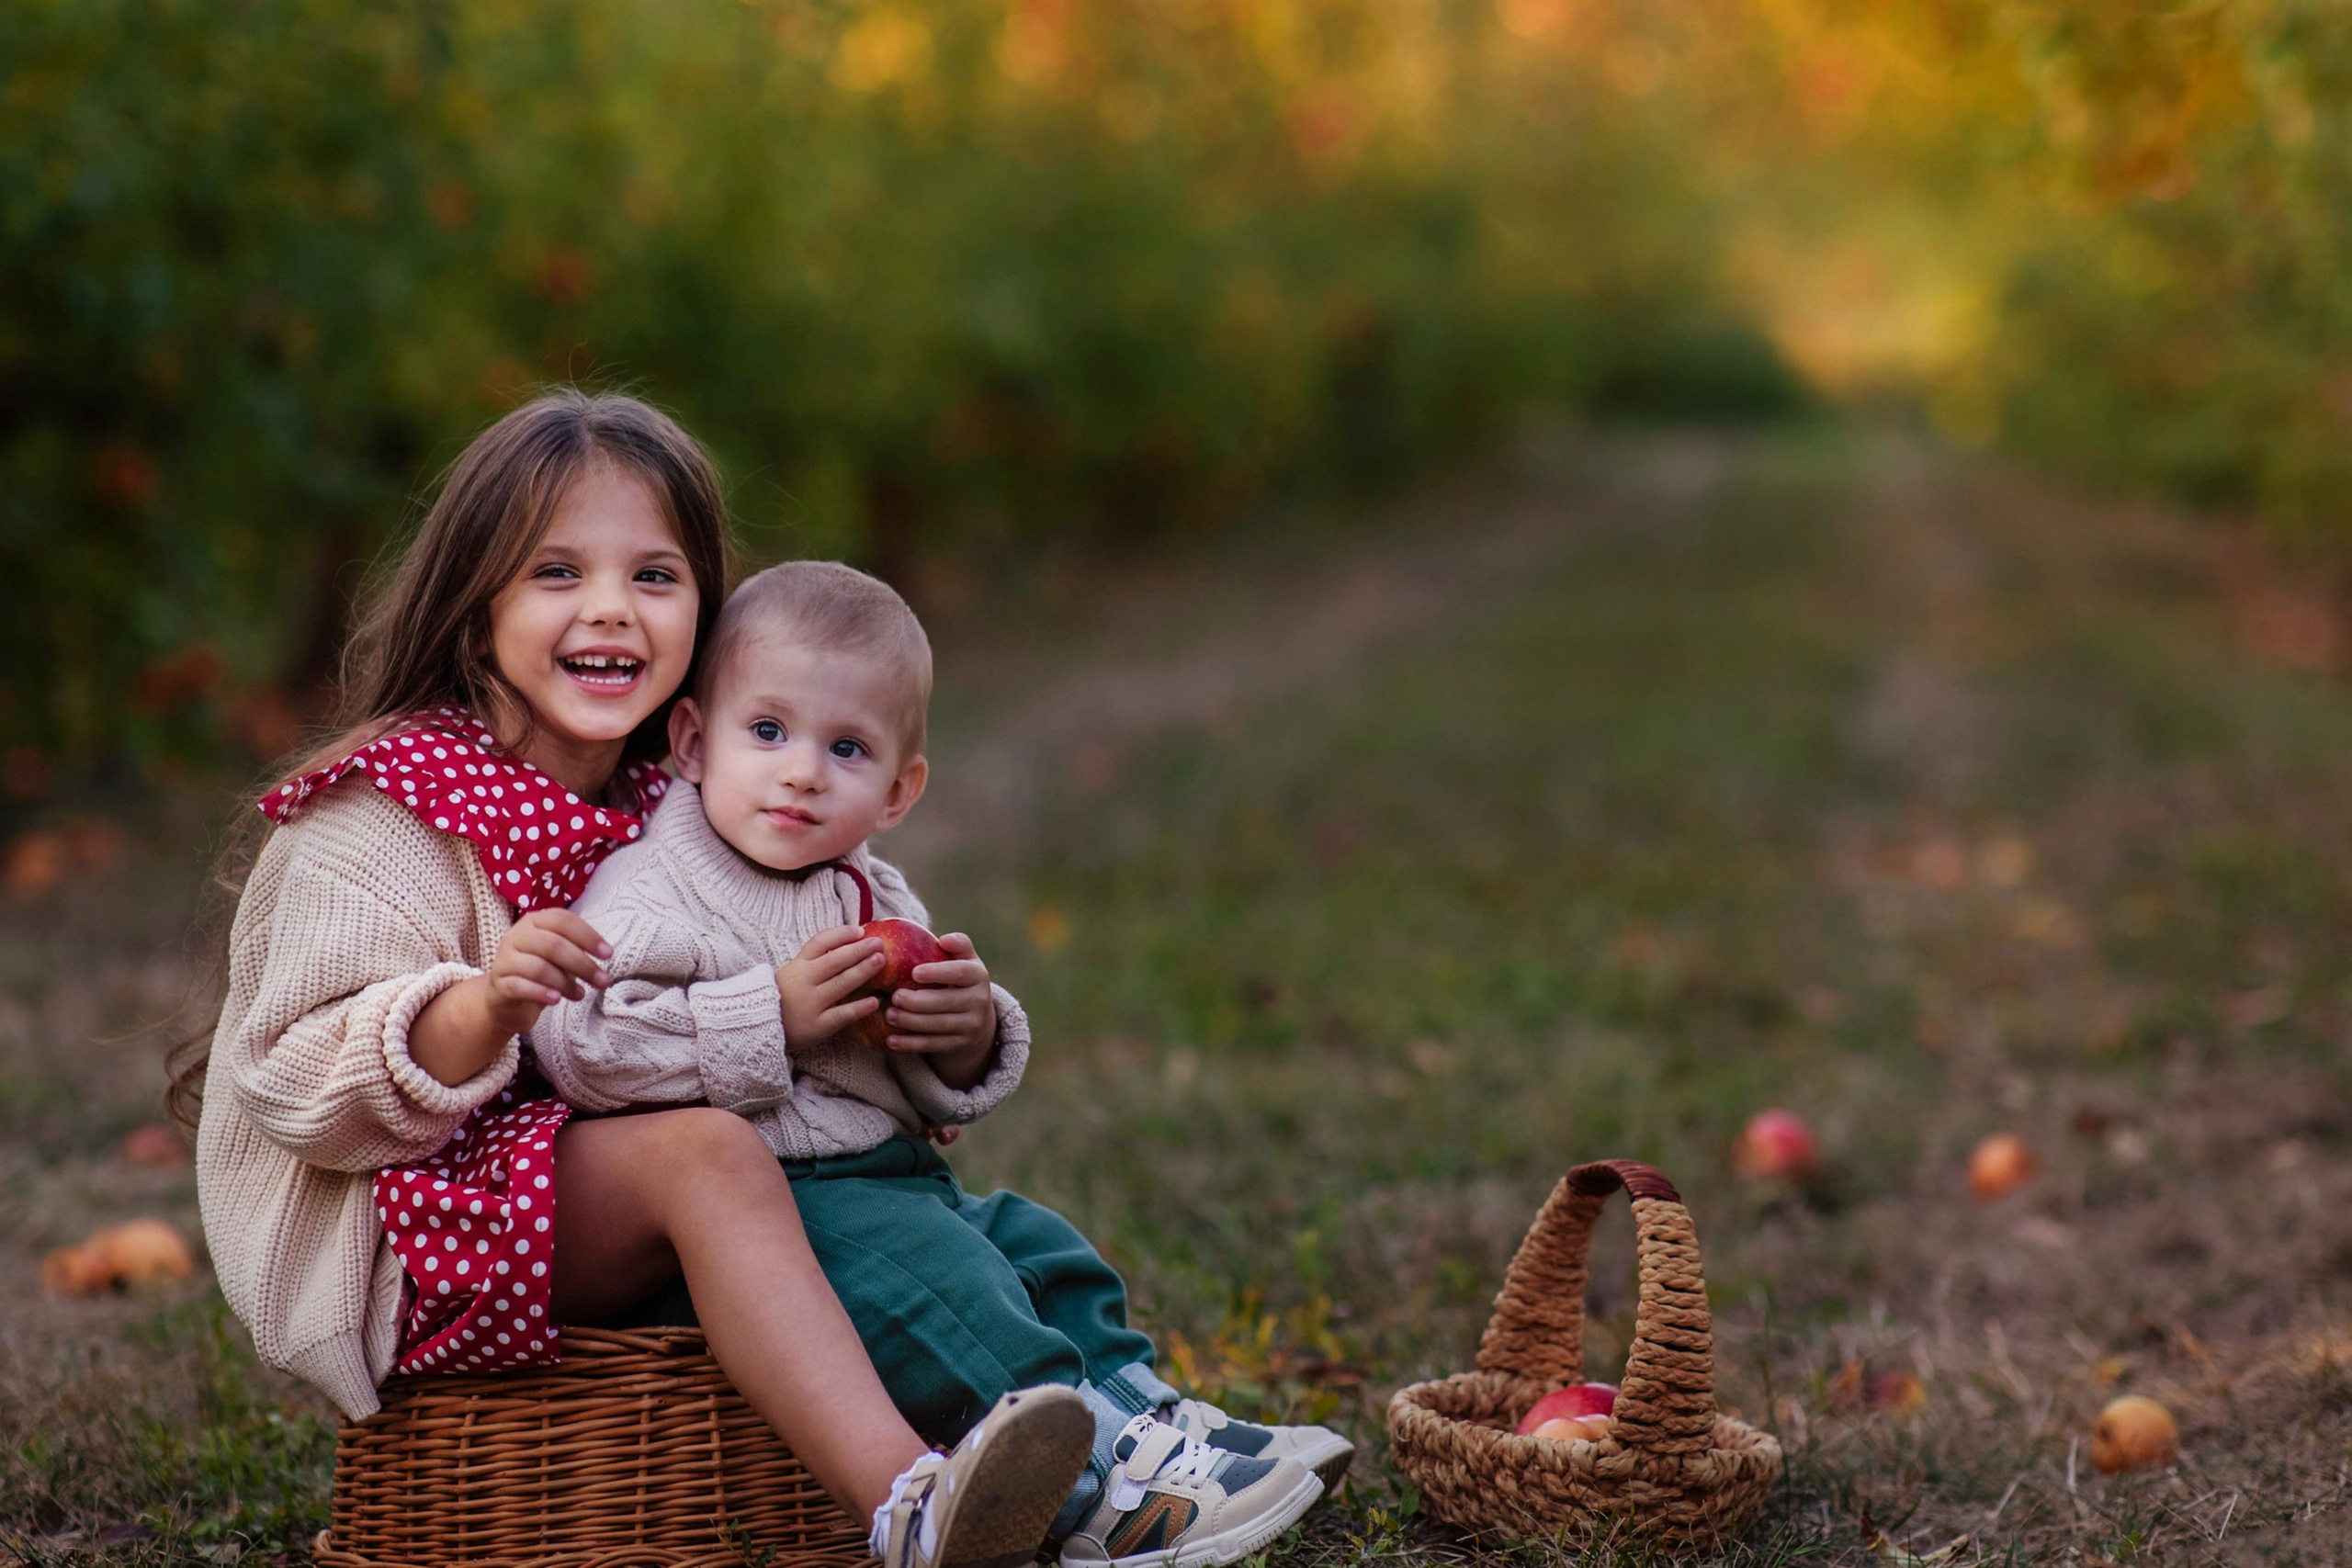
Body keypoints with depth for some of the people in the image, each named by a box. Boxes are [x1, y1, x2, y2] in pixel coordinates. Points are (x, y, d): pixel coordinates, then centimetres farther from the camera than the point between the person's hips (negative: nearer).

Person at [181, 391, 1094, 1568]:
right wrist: (484, 1010, -37)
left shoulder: (665, 810, 12)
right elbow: (303, 1092, -18)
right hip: (391, 1222, -8)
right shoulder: (389, 814, -11)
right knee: (707, 1153, -31)